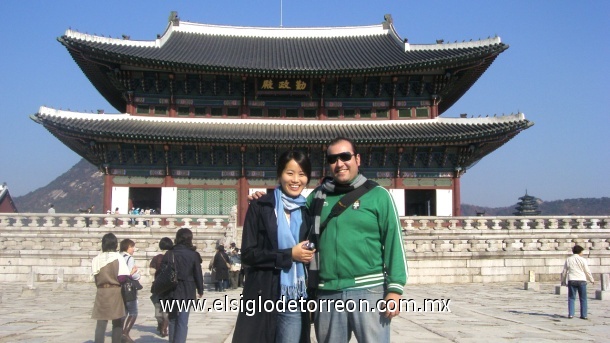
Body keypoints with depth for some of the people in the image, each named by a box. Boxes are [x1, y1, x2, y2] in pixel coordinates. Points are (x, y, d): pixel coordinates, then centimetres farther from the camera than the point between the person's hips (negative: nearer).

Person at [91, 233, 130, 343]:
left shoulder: (96, 259, 4)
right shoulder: (118, 257, -9)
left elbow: (96, 279, 5)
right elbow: (123, 278, -15)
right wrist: (131, 274, 3)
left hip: (101, 292, 3)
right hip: (115, 292, -3)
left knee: (101, 323, 7)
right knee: (117, 323, 8)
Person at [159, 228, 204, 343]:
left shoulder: (169, 253, 2)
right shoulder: (193, 254, -4)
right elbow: (198, 274, -1)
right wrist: (200, 290, 12)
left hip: (171, 291, 3)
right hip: (186, 292, -3)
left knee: (172, 319, 18)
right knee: (182, 321, -2)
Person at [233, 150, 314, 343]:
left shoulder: (308, 211, 11)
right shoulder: (260, 207, 0)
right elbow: (248, 254, -7)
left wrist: (306, 255, 2)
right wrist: (289, 255, -12)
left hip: (295, 300, 3)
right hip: (263, 297, -3)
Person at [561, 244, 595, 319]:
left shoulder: (568, 260, 4)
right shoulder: (583, 260, -3)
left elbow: (564, 272, 8)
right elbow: (587, 271, 1)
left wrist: (563, 280, 20)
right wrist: (592, 280, 16)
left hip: (571, 280, 1)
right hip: (581, 281, -1)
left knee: (571, 298, 6)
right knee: (583, 299, 8)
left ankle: (570, 314, -2)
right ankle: (583, 315, 8)